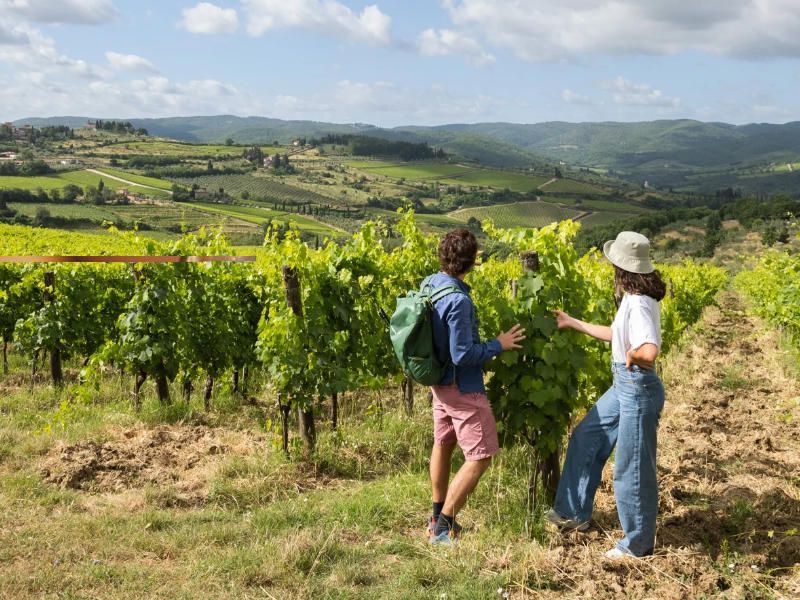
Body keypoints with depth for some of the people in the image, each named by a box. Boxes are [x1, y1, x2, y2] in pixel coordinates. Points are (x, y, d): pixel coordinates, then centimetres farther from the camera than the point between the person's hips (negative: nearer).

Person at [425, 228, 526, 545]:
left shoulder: (429, 284, -2)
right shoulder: (457, 300, -29)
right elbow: (463, 355, -26)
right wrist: (498, 345, -14)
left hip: (439, 381, 9)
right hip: (463, 388, -9)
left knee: (443, 444, 23)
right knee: (480, 457, -1)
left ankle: (437, 516, 36)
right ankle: (442, 527, 0)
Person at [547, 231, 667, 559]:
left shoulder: (639, 305, -26)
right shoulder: (632, 299, 4)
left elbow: (649, 352, -42)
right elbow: (616, 334, 20)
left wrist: (631, 356, -20)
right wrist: (573, 323, 27)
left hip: (638, 389, -10)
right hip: (623, 386, 10)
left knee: (632, 468, 5)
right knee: (586, 437, 21)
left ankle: (638, 543, 23)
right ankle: (573, 512, 36)